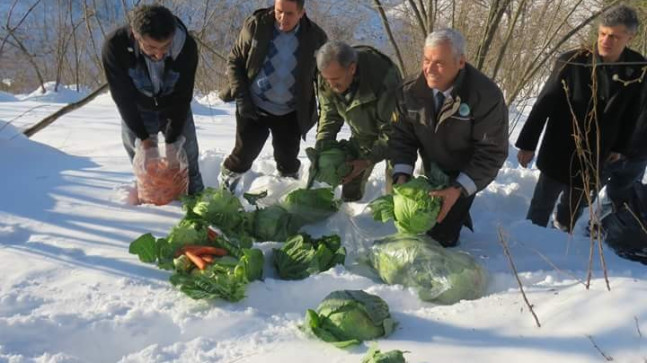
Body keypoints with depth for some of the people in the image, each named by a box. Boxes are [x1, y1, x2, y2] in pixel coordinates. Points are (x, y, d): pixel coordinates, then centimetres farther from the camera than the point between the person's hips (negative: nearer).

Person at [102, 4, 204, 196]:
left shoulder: (187, 47, -31)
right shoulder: (115, 46, -33)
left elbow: (182, 97, -21)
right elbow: (123, 97, -22)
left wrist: (171, 140, -19)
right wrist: (143, 137, -19)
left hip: (176, 109, 1)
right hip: (136, 113, 0)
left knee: (187, 159, 8)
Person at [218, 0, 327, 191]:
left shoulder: (315, 36, -9)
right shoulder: (256, 25, -12)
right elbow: (234, 61, -3)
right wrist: (241, 97, -12)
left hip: (290, 114, 1)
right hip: (254, 107, -1)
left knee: (288, 161, 9)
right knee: (244, 154, 0)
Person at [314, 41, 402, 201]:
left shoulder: (384, 79, -39)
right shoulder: (327, 79, -23)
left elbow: (392, 129, -29)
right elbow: (330, 115, -6)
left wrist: (368, 161, -36)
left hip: (391, 132, -5)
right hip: (362, 134, 5)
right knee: (350, 189, 11)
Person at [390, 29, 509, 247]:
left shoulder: (486, 95, -32)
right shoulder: (410, 91, -19)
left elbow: (492, 151, -27)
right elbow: (402, 136, -10)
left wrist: (459, 189, -37)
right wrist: (401, 175, -26)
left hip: (464, 175, -4)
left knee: (440, 236, -11)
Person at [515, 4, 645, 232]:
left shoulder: (637, 70, -8)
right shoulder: (572, 61, -17)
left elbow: (631, 113, 6)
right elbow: (544, 104, -13)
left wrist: (620, 147, 11)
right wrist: (528, 144, -11)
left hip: (594, 157, 3)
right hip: (558, 152, -3)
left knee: (573, 211, 19)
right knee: (541, 208, 7)